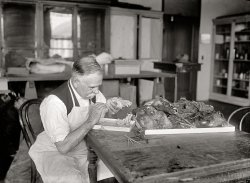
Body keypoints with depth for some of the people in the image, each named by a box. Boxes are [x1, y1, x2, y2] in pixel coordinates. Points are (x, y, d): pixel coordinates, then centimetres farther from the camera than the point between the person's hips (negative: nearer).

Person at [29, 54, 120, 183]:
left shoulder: (92, 91, -5)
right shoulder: (55, 102, -26)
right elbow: (63, 147, -28)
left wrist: (109, 111, -15)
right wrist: (90, 122, -31)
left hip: (84, 148, 6)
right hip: (54, 153, -6)